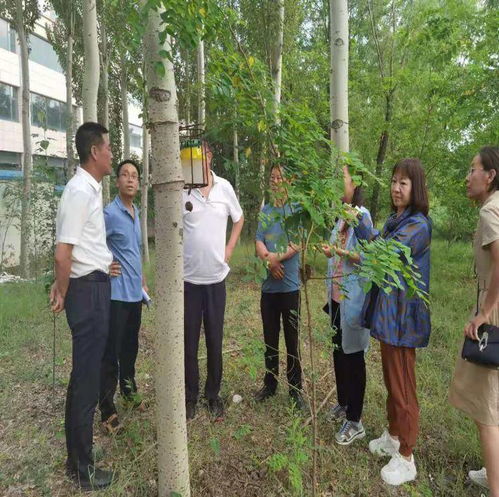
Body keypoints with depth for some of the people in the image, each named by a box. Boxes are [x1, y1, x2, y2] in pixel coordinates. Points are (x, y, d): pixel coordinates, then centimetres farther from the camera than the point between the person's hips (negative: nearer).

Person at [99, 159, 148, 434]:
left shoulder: (136, 213, 13)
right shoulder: (109, 213, -12)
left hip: (135, 293, 7)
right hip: (116, 293, -7)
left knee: (130, 347, 19)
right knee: (111, 352, 0)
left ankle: (129, 388, 38)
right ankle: (107, 409, 10)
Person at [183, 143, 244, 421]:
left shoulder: (225, 187, 1)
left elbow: (239, 218, 16)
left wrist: (230, 248, 7)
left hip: (216, 276, 2)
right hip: (187, 278, -2)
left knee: (215, 341, 12)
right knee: (189, 342, 10)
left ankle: (214, 394, 31)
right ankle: (191, 396, 28)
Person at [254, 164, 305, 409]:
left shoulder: (296, 208, -2)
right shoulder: (265, 210, 10)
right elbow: (258, 242, 1)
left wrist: (277, 258, -16)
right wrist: (269, 260, -15)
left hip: (289, 285, -4)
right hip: (268, 285, 4)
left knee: (292, 340, 5)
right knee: (270, 339, 14)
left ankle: (295, 389, 19)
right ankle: (270, 384, 29)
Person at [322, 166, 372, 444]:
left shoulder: (362, 215, -12)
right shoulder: (342, 215, 12)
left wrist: (340, 252, -30)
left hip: (353, 297, -8)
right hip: (337, 295, 8)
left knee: (353, 354, 1)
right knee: (339, 351, 17)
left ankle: (355, 421, 14)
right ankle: (343, 404, 36)